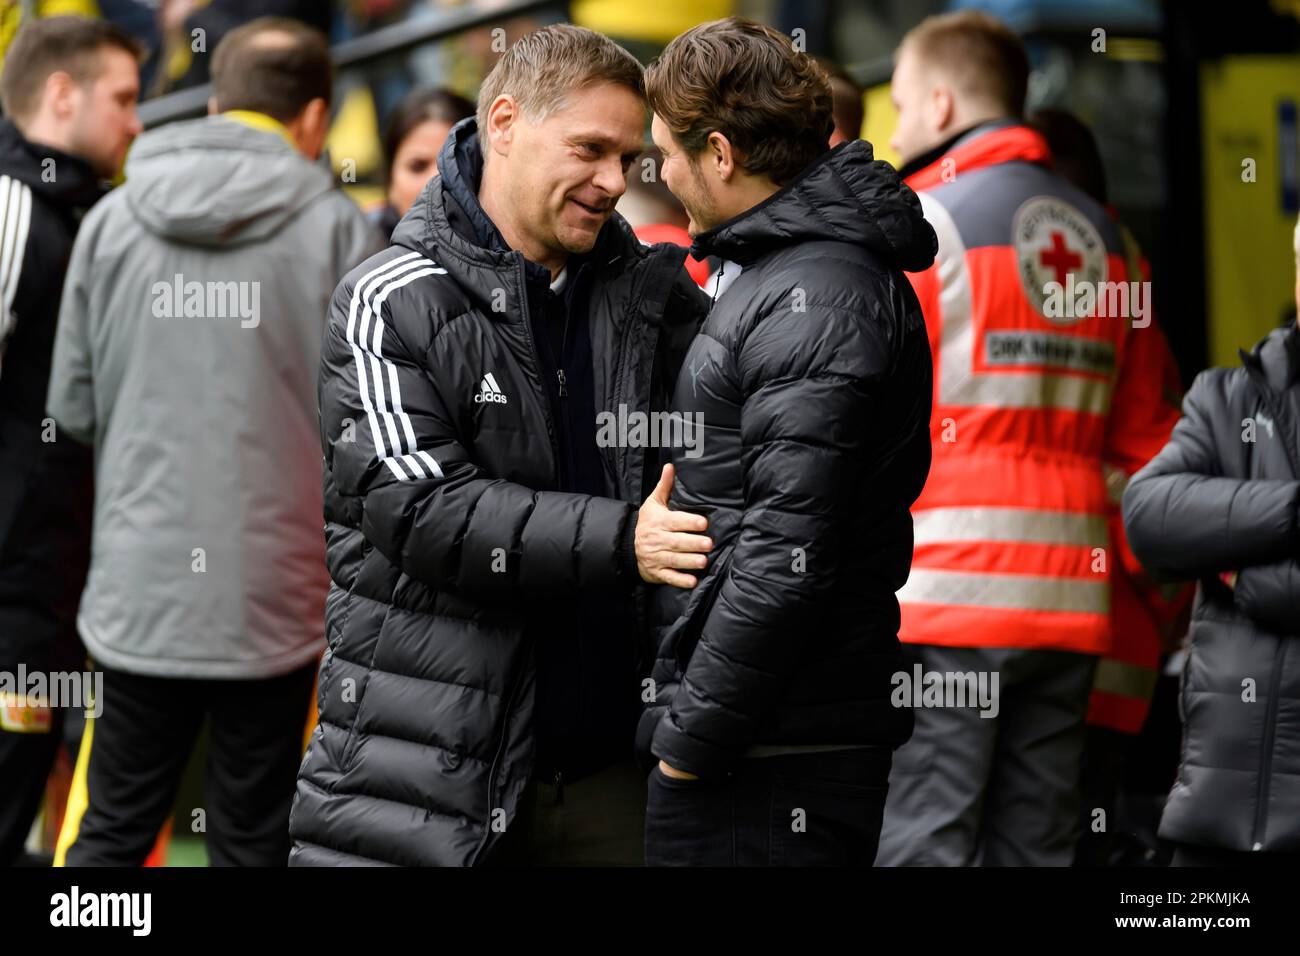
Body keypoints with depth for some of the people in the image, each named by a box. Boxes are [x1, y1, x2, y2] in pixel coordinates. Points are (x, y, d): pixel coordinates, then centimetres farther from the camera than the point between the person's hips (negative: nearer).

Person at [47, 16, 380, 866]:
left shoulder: (113, 218, 2)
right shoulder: (335, 227, -8)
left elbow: (72, 404, 6)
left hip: (138, 582, 3)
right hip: (273, 595, -2)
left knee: (111, 827, 12)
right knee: (252, 838, 8)